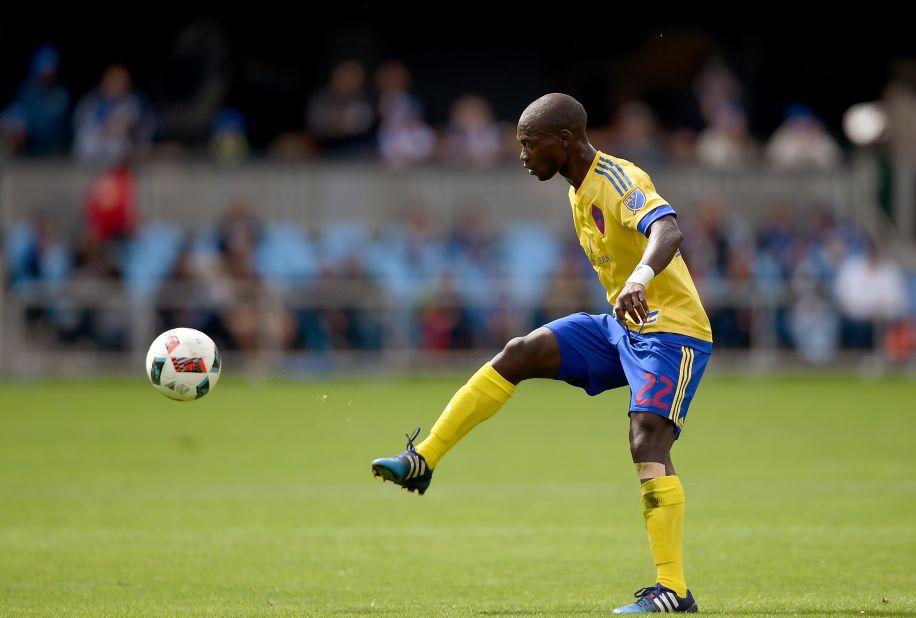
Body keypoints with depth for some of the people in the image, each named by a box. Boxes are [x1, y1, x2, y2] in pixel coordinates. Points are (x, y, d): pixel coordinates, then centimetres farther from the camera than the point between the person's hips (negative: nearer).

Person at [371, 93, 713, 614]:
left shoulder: (620, 181, -20)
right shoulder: (581, 190, 9)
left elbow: (668, 230, -40)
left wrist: (642, 275, -59)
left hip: (672, 330, -8)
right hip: (622, 326, 9)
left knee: (648, 443, -21)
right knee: (520, 354, -4)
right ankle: (423, 461, -1)